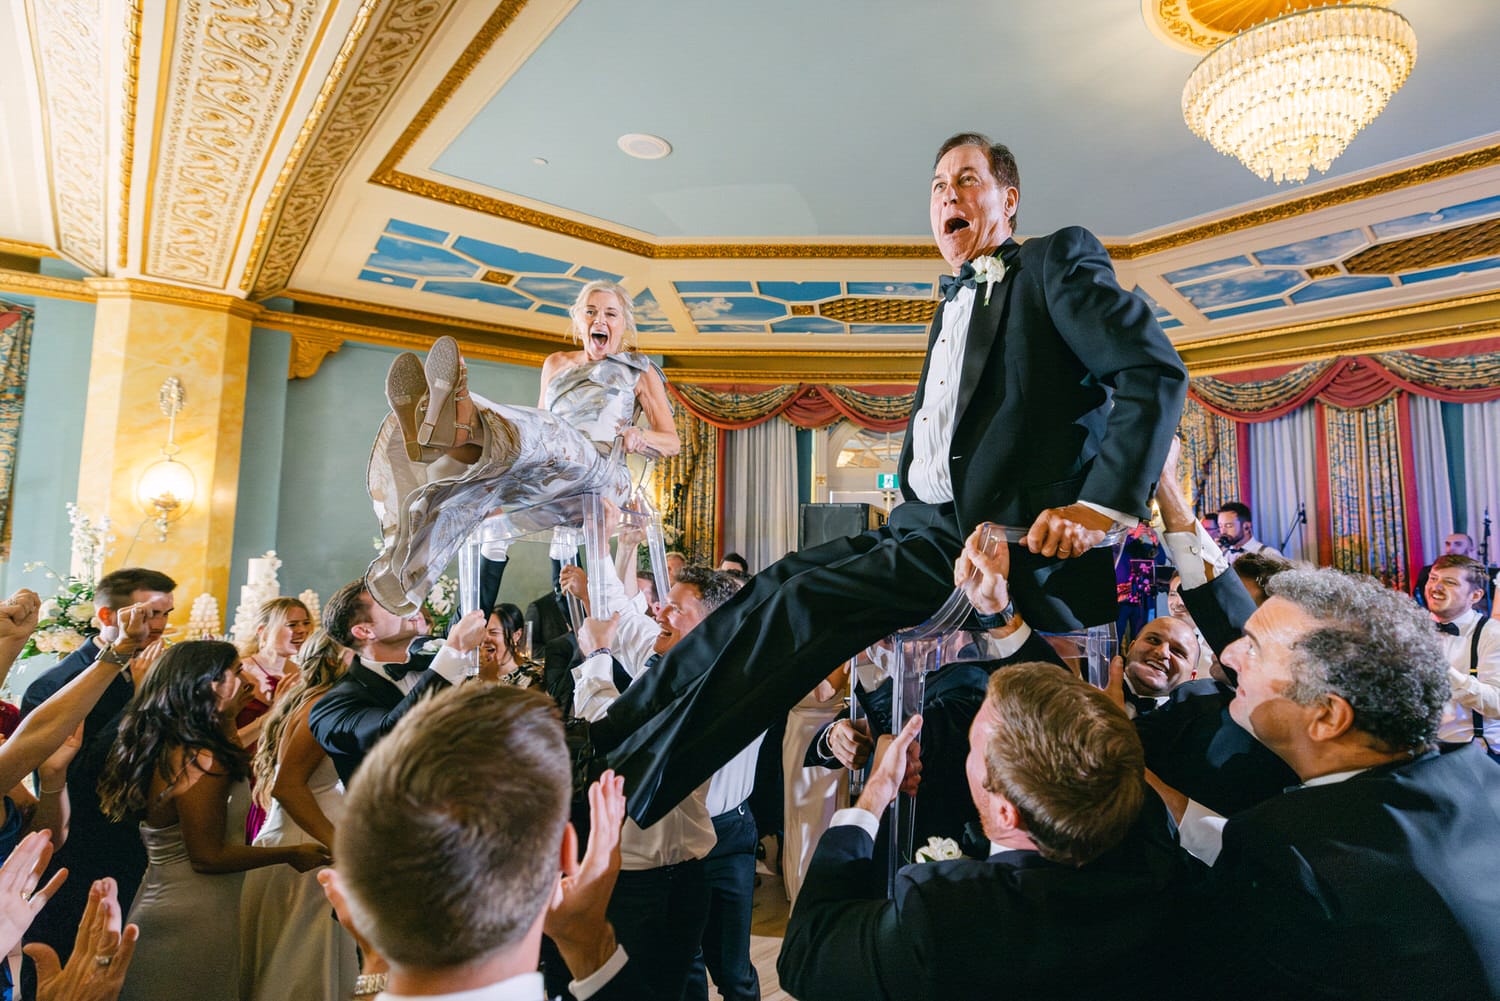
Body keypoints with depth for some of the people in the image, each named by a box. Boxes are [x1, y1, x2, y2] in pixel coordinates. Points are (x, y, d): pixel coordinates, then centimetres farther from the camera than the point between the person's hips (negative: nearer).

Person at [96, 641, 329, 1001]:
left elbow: (239, 771, 11)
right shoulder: (200, 760, -26)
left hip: (160, 902, 9)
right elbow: (208, 857, -23)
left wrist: (225, 719, 9)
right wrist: (293, 854, -14)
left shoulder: (166, 748, 2)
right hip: (193, 920, -9)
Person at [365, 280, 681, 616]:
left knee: (547, 428, -36)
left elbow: (673, 441, 15)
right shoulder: (556, 364, 31)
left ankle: (462, 429, -69)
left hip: (603, 472, -3)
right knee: (484, 483, -32)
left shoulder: (640, 372, 20)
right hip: (542, 479, 4)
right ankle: (404, 571, -56)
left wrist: (639, 437, -9)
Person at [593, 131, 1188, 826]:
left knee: (802, 601, -24)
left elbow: (1155, 371, -10)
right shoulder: (954, 303, 26)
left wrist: (1103, 507, -21)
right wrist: (909, 518, 9)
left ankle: (624, 787, -19)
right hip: (929, 527, 8)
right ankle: (602, 745, -6)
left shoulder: (1058, 258, 2)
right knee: (776, 584, -9)